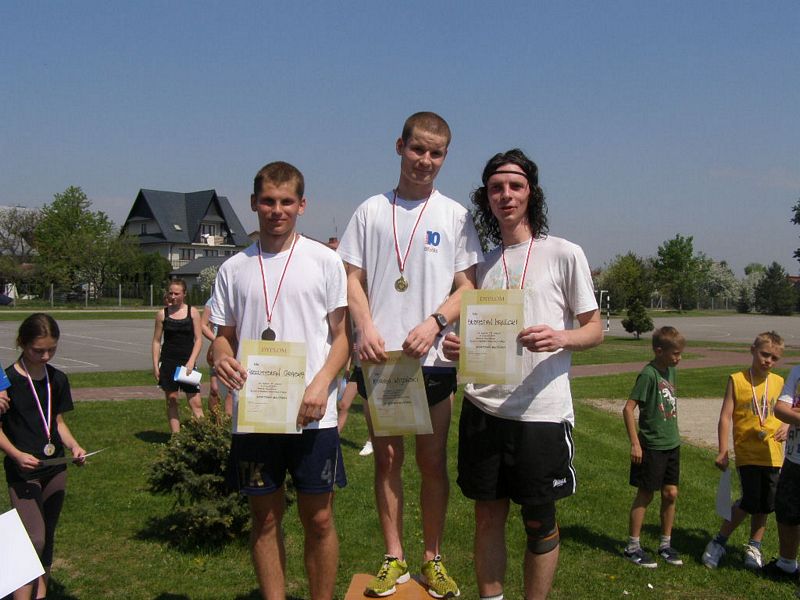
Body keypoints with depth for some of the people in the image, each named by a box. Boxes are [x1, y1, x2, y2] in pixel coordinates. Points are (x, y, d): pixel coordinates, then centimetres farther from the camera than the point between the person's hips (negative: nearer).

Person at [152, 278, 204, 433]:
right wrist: (155, 365, 0)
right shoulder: (162, 314, 4)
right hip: (168, 362, 1)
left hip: (187, 362, -1)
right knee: (171, 401, 5)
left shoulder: (193, 312, 1)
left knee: (195, 402, -5)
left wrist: (191, 361, -12)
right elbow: (156, 341, 6)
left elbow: (198, 339, -2)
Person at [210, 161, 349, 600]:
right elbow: (224, 334, 14)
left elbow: (343, 333, 1)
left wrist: (321, 384, -14)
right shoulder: (234, 268, 9)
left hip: (313, 414, -2)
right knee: (265, 518, 11)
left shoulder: (324, 260, 2)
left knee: (319, 519, 5)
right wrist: (221, 356, -10)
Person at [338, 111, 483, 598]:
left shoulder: (455, 215, 6)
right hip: (379, 355, 1)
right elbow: (353, 279, 7)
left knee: (433, 460, 6)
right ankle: (394, 558, 19)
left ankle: (433, 559, 20)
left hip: (434, 356, 0)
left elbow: (467, 287, 2)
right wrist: (366, 329, -10)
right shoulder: (371, 211, 8)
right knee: (387, 457, 7)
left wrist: (433, 324, -15)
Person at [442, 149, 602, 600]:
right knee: (488, 516, 12)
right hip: (483, 407, 4)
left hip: (541, 411, -4)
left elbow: (595, 329, 1)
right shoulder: (482, 264, 12)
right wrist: (457, 346, -5)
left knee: (540, 523, 8)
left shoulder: (565, 254, 0)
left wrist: (561, 338, -21)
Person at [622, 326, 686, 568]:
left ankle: (665, 544, 24)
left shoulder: (670, 370, 6)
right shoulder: (648, 374, -18)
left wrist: (674, 435, 18)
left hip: (671, 444, 7)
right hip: (652, 446, -7)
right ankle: (633, 547, 14)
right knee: (645, 495, 2)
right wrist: (635, 443, -20)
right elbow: (628, 408, -20)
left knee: (671, 493, 10)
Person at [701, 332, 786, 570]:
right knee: (750, 501, -10)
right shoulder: (737, 380, -5)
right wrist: (722, 452, -9)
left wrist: (786, 427, -3)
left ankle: (754, 547, 30)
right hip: (747, 453, -4)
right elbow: (726, 417, -5)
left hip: (773, 454, 4)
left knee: (765, 505, 10)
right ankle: (719, 541, 9)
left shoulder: (779, 382, 6)